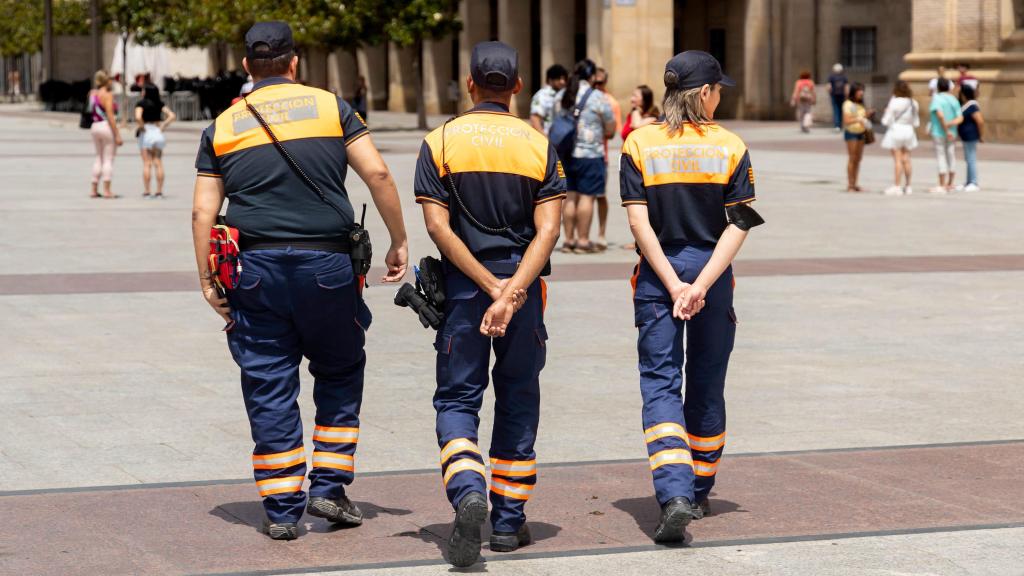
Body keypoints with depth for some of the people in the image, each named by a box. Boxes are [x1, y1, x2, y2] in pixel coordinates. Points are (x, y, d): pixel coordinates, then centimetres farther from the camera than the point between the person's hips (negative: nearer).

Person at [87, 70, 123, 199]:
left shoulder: (92, 93, 10)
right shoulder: (107, 95, -12)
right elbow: (110, 116, -17)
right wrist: (117, 135, -16)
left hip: (95, 127, 7)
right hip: (107, 127, -7)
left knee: (99, 158, 16)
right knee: (108, 159, -4)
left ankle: (94, 190, 14)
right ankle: (107, 191, -7)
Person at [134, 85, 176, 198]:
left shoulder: (141, 103, -10)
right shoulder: (159, 104, 4)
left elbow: (138, 117, -26)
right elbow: (172, 116, -1)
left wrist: (142, 127, -10)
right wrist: (163, 126, 0)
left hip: (146, 133, -4)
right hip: (157, 133, 4)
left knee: (147, 164, -1)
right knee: (158, 163, 6)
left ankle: (146, 192, -2)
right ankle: (159, 191, 5)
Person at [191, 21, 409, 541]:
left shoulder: (223, 126, 9)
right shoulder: (330, 107, 5)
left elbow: (203, 210, 4)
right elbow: (377, 174, -2)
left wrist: (207, 282, 7)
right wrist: (399, 241, 5)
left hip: (256, 267, 1)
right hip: (327, 264, -1)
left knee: (269, 387, 7)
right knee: (340, 373, 17)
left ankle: (281, 511, 7)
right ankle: (328, 488, 12)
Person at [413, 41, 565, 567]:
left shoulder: (440, 142, -1)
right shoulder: (539, 145, 2)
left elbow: (438, 226, -9)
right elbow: (547, 229, -9)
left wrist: (489, 286, -10)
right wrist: (512, 290, -15)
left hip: (463, 285, -1)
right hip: (523, 284, 1)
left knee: (457, 399, 7)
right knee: (518, 402, 12)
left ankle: (468, 495, -19)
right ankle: (508, 522, 15)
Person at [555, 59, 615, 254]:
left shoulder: (560, 96, 9)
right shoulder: (597, 98, -8)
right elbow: (610, 130, -2)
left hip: (566, 154, 5)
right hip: (590, 155, -5)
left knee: (570, 197, 10)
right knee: (586, 197, -1)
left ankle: (569, 240, 13)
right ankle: (582, 241, -1)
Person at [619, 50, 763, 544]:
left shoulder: (638, 144, -2)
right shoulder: (730, 146, -1)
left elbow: (639, 222, -8)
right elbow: (738, 226, -8)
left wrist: (674, 284, -9)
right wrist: (700, 286, -11)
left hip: (656, 273, -1)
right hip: (711, 271, 1)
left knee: (660, 383, -1)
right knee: (707, 385, 14)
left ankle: (675, 494, -20)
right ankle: (699, 493, 27)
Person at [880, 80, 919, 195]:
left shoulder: (894, 102, -14)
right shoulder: (913, 103, 2)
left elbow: (886, 121, -11)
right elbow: (916, 122, 8)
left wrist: (885, 111, 6)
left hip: (896, 130, -5)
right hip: (908, 131, 5)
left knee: (898, 160, -5)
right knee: (906, 159, 11)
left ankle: (897, 186, -6)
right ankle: (907, 186, 15)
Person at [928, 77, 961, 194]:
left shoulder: (937, 99, -12)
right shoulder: (954, 100, 6)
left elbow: (940, 114, -27)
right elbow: (960, 118, -3)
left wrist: (946, 130, -23)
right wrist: (949, 124, -16)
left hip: (939, 133, -6)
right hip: (952, 134, 6)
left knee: (941, 158, -4)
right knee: (951, 157, 11)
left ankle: (942, 186, -5)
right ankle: (949, 185, 17)